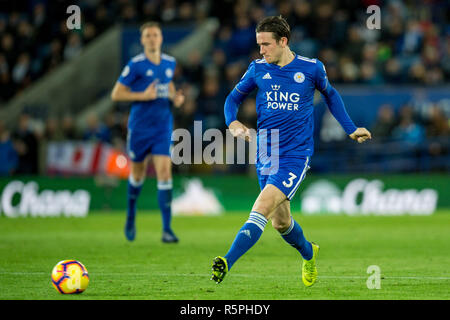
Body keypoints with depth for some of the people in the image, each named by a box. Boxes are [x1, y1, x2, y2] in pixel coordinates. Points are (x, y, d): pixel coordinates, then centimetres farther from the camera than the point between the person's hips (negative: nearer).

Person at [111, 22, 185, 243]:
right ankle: (131, 217, 39)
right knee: (137, 173, 12)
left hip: (163, 127, 2)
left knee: (164, 171, -12)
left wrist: (175, 97, 6)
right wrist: (143, 95, -19)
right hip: (139, 127, -2)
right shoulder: (135, 65, -9)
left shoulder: (170, 63, 6)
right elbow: (116, 94, -7)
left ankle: (167, 229, -14)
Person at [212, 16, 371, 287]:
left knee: (261, 210, -21)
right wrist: (232, 123, -6)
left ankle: (228, 263, -31)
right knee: (281, 222, 14)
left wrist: (351, 129, 19)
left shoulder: (311, 68, -2)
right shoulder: (258, 69, 3)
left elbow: (330, 94, 18)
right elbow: (234, 97, 16)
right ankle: (308, 254, 44)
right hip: (266, 155, 4)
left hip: (296, 156, -4)